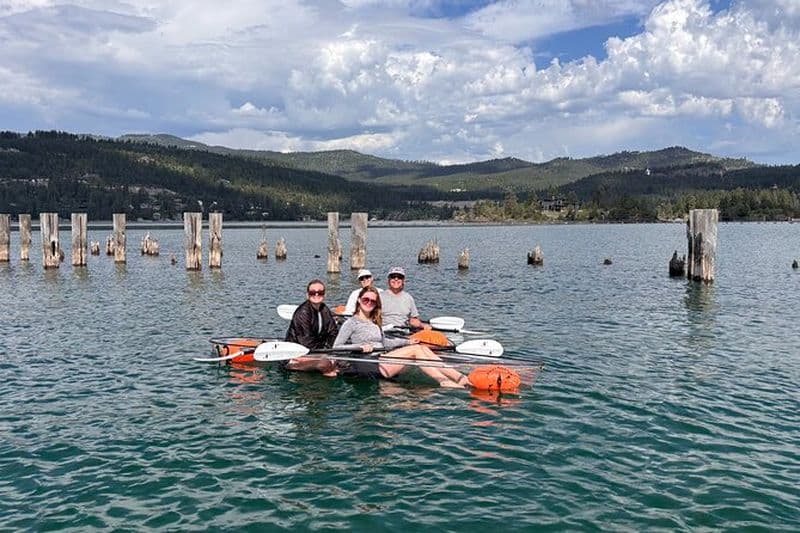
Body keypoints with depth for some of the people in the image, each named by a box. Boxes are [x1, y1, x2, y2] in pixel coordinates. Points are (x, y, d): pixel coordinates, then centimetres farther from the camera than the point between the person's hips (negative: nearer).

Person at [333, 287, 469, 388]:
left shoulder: (375, 322, 23)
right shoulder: (351, 323, 1)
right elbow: (336, 348, -5)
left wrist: (407, 341, 20)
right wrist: (360, 347, -18)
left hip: (382, 362, 7)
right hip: (369, 366, -7)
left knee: (424, 348, -13)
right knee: (416, 349, -22)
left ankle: (459, 377, -20)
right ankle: (444, 382, -31)